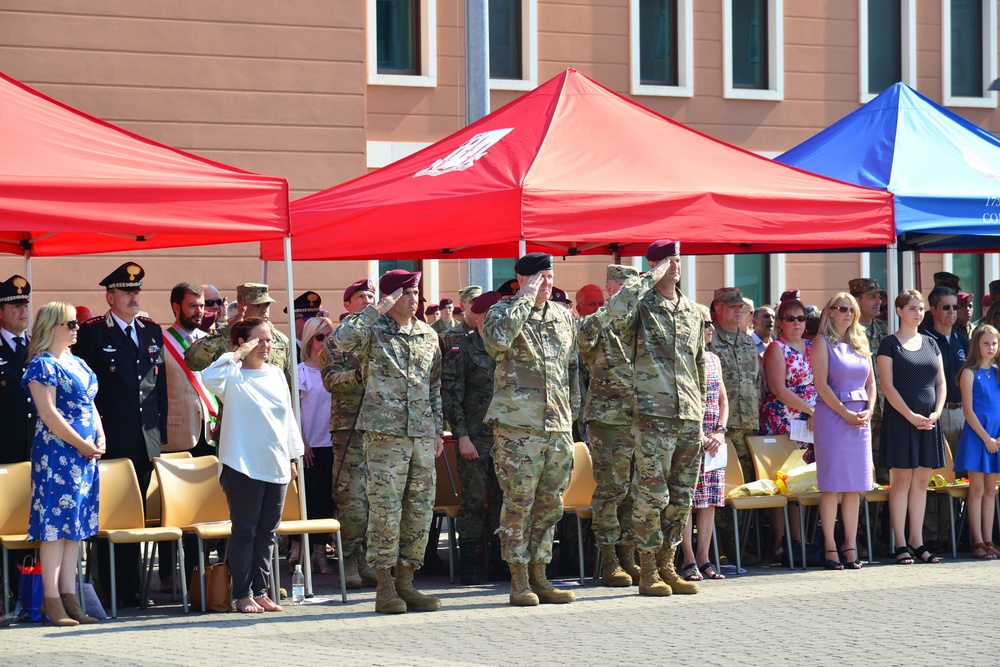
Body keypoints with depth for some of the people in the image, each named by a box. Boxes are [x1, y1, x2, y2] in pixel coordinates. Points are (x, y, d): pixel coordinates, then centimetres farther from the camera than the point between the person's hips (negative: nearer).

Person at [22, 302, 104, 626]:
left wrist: (100, 436, 3)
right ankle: (52, 602, -6)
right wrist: (81, 444, -15)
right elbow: (48, 413, -15)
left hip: (85, 453, 9)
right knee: (55, 522, -7)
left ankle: (69, 598, 11)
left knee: (76, 524, 8)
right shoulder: (42, 365, -8)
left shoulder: (77, 363, 18)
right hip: (56, 451, -9)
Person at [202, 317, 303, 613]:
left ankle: (260, 591, 15)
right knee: (245, 531, -1)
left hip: (276, 467, 6)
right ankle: (243, 595, 3)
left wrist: (292, 457, 18)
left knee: (267, 533, 9)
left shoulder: (276, 374, 13)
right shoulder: (233, 377, -4)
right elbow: (209, 377, -28)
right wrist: (238, 354, -18)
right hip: (243, 466, -6)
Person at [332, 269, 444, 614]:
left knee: (420, 510, 6)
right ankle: (385, 588, 1)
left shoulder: (428, 336, 16)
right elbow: (342, 339, -23)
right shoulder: (374, 330, -1)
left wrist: (438, 429, 16)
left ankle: (405, 582, 14)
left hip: (422, 434, 6)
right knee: (385, 510, -6)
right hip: (385, 432, -6)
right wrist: (377, 310, -18)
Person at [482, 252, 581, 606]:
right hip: (517, 425, -6)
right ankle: (519, 580, 2)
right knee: (518, 504, -4)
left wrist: (572, 411, 20)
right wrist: (526, 299, -19)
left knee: (550, 505, 9)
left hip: (559, 427, 6)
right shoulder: (502, 311, -3)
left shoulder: (564, 316, 15)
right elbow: (497, 339, -27)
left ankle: (539, 576, 17)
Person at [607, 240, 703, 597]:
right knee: (653, 494, -6)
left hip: (690, 415, 6)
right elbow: (617, 307, -27)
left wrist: (701, 409, 19)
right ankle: (648, 571, 0)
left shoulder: (692, 312, 17)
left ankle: (667, 565, 16)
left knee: (682, 497, 8)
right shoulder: (642, 305, -2)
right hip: (654, 412, -6)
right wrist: (653, 277, -16)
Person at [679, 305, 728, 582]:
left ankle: (703, 557, 10)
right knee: (686, 499, -6)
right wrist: (699, 436, -14)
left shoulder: (713, 359, 15)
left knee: (710, 500, 5)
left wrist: (720, 431, 2)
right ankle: (689, 560, -2)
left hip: (713, 440, 7)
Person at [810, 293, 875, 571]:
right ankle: (830, 548, -3)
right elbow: (821, 385, -9)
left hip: (861, 420, 5)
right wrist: (846, 413, -14)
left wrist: (868, 411, -1)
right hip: (832, 416, -5)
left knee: (855, 486, 4)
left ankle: (850, 546, 7)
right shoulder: (823, 343, -1)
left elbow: (870, 383, 16)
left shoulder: (861, 343, 16)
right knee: (832, 485, -5)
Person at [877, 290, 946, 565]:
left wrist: (936, 412, -3)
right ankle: (901, 545, -1)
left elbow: (940, 382, 14)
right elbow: (887, 386, -9)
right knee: (901, 482, -4)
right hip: (900, 419, -5)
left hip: (928, 422, 5)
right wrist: (911, 416, -16)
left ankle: (917, 542, 11)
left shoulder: (930, 343, 14)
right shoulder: (890, 344, -2)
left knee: (921, 482, 6)